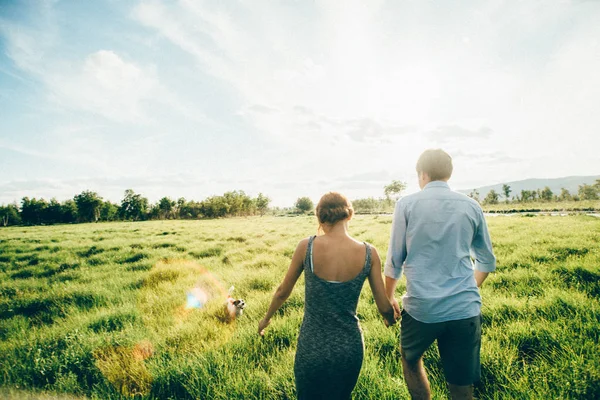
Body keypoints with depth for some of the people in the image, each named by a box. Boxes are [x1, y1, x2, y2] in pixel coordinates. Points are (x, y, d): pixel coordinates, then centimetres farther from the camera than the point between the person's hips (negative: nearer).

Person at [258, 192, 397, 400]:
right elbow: (384, 308, -5)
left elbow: (283, 292, -2)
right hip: (350, 349, 2)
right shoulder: (368, 253, -13)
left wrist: (266, 318, 18)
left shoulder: (306, 247, -15)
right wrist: (391, 319, 19)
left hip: (312, 349, -1)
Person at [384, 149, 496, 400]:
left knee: (411, 361, 26)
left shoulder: (406, 204, -3)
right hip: (465, 308, 3)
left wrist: (388, 298, 15)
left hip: (421, 308, -2)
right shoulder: (471, 206, 5)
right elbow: (487, 261, 15)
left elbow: (394, 260, 0)